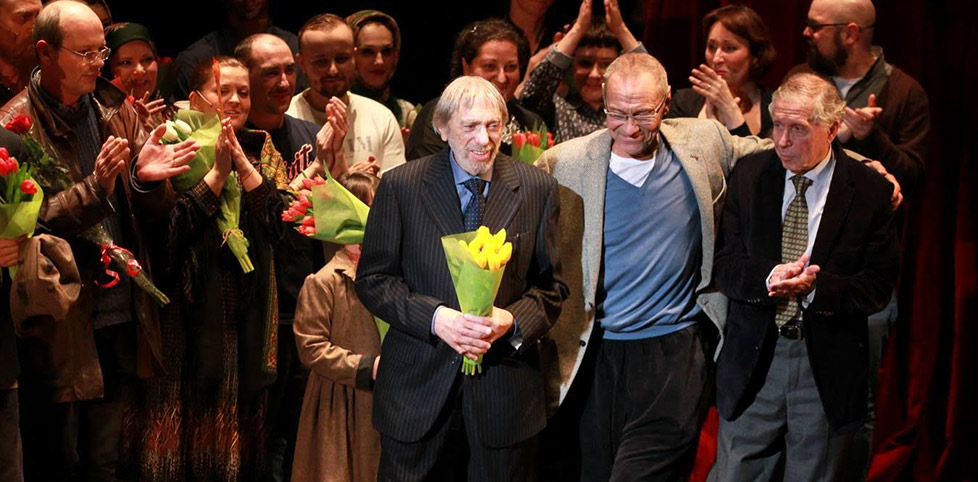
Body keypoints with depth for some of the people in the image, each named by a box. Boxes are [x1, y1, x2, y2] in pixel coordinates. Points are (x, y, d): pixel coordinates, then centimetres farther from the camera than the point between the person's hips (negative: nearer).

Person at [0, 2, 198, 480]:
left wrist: (148, 178, -14)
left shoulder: (115, 110, 8)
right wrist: (96, 186, -27)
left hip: (123, 317, 5)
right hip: (61, 328, -5)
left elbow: (152, 213, 9)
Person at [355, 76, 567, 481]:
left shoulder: (538, 190, 3)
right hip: (418, 387, -1)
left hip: (504, 384, 1)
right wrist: (434, 317, -17)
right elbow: (373, 279, -1)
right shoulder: (400, 186, -1)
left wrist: (512, 321, -15)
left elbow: (552, 284, 6)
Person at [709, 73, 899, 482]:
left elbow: (878, 286, -7)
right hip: (754, 357, 1)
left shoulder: (870, 191, -5)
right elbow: (724, 265, 0)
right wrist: (768, 277, -22)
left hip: (828, 367, -1)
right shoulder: (748, 176, 2)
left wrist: (816, 287, -24)